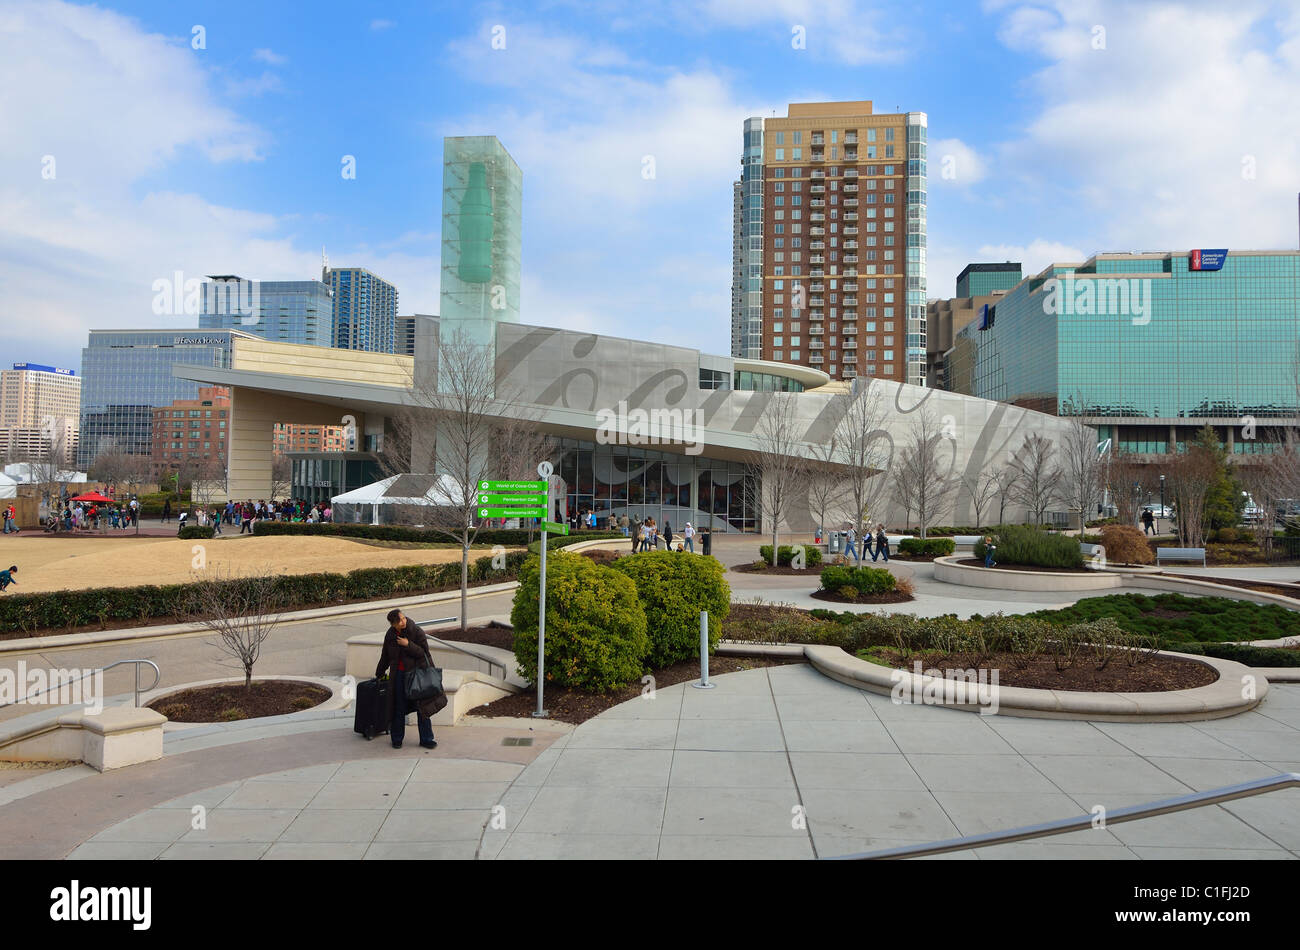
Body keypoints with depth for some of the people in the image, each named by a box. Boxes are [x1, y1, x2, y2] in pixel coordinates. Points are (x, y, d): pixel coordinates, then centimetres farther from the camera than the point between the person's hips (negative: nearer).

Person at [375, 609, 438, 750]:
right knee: (398, 708, 9)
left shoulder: (416, 631, -11)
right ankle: (397, 739, 22)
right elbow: (385, 657, 16)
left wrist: (408, 644, -23)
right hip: (399, 674, 3)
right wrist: (378, 674, 25)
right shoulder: (390, 635, 2)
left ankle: (426, 739, 9)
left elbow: (424, 652, -14)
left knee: (422, 708, 0)